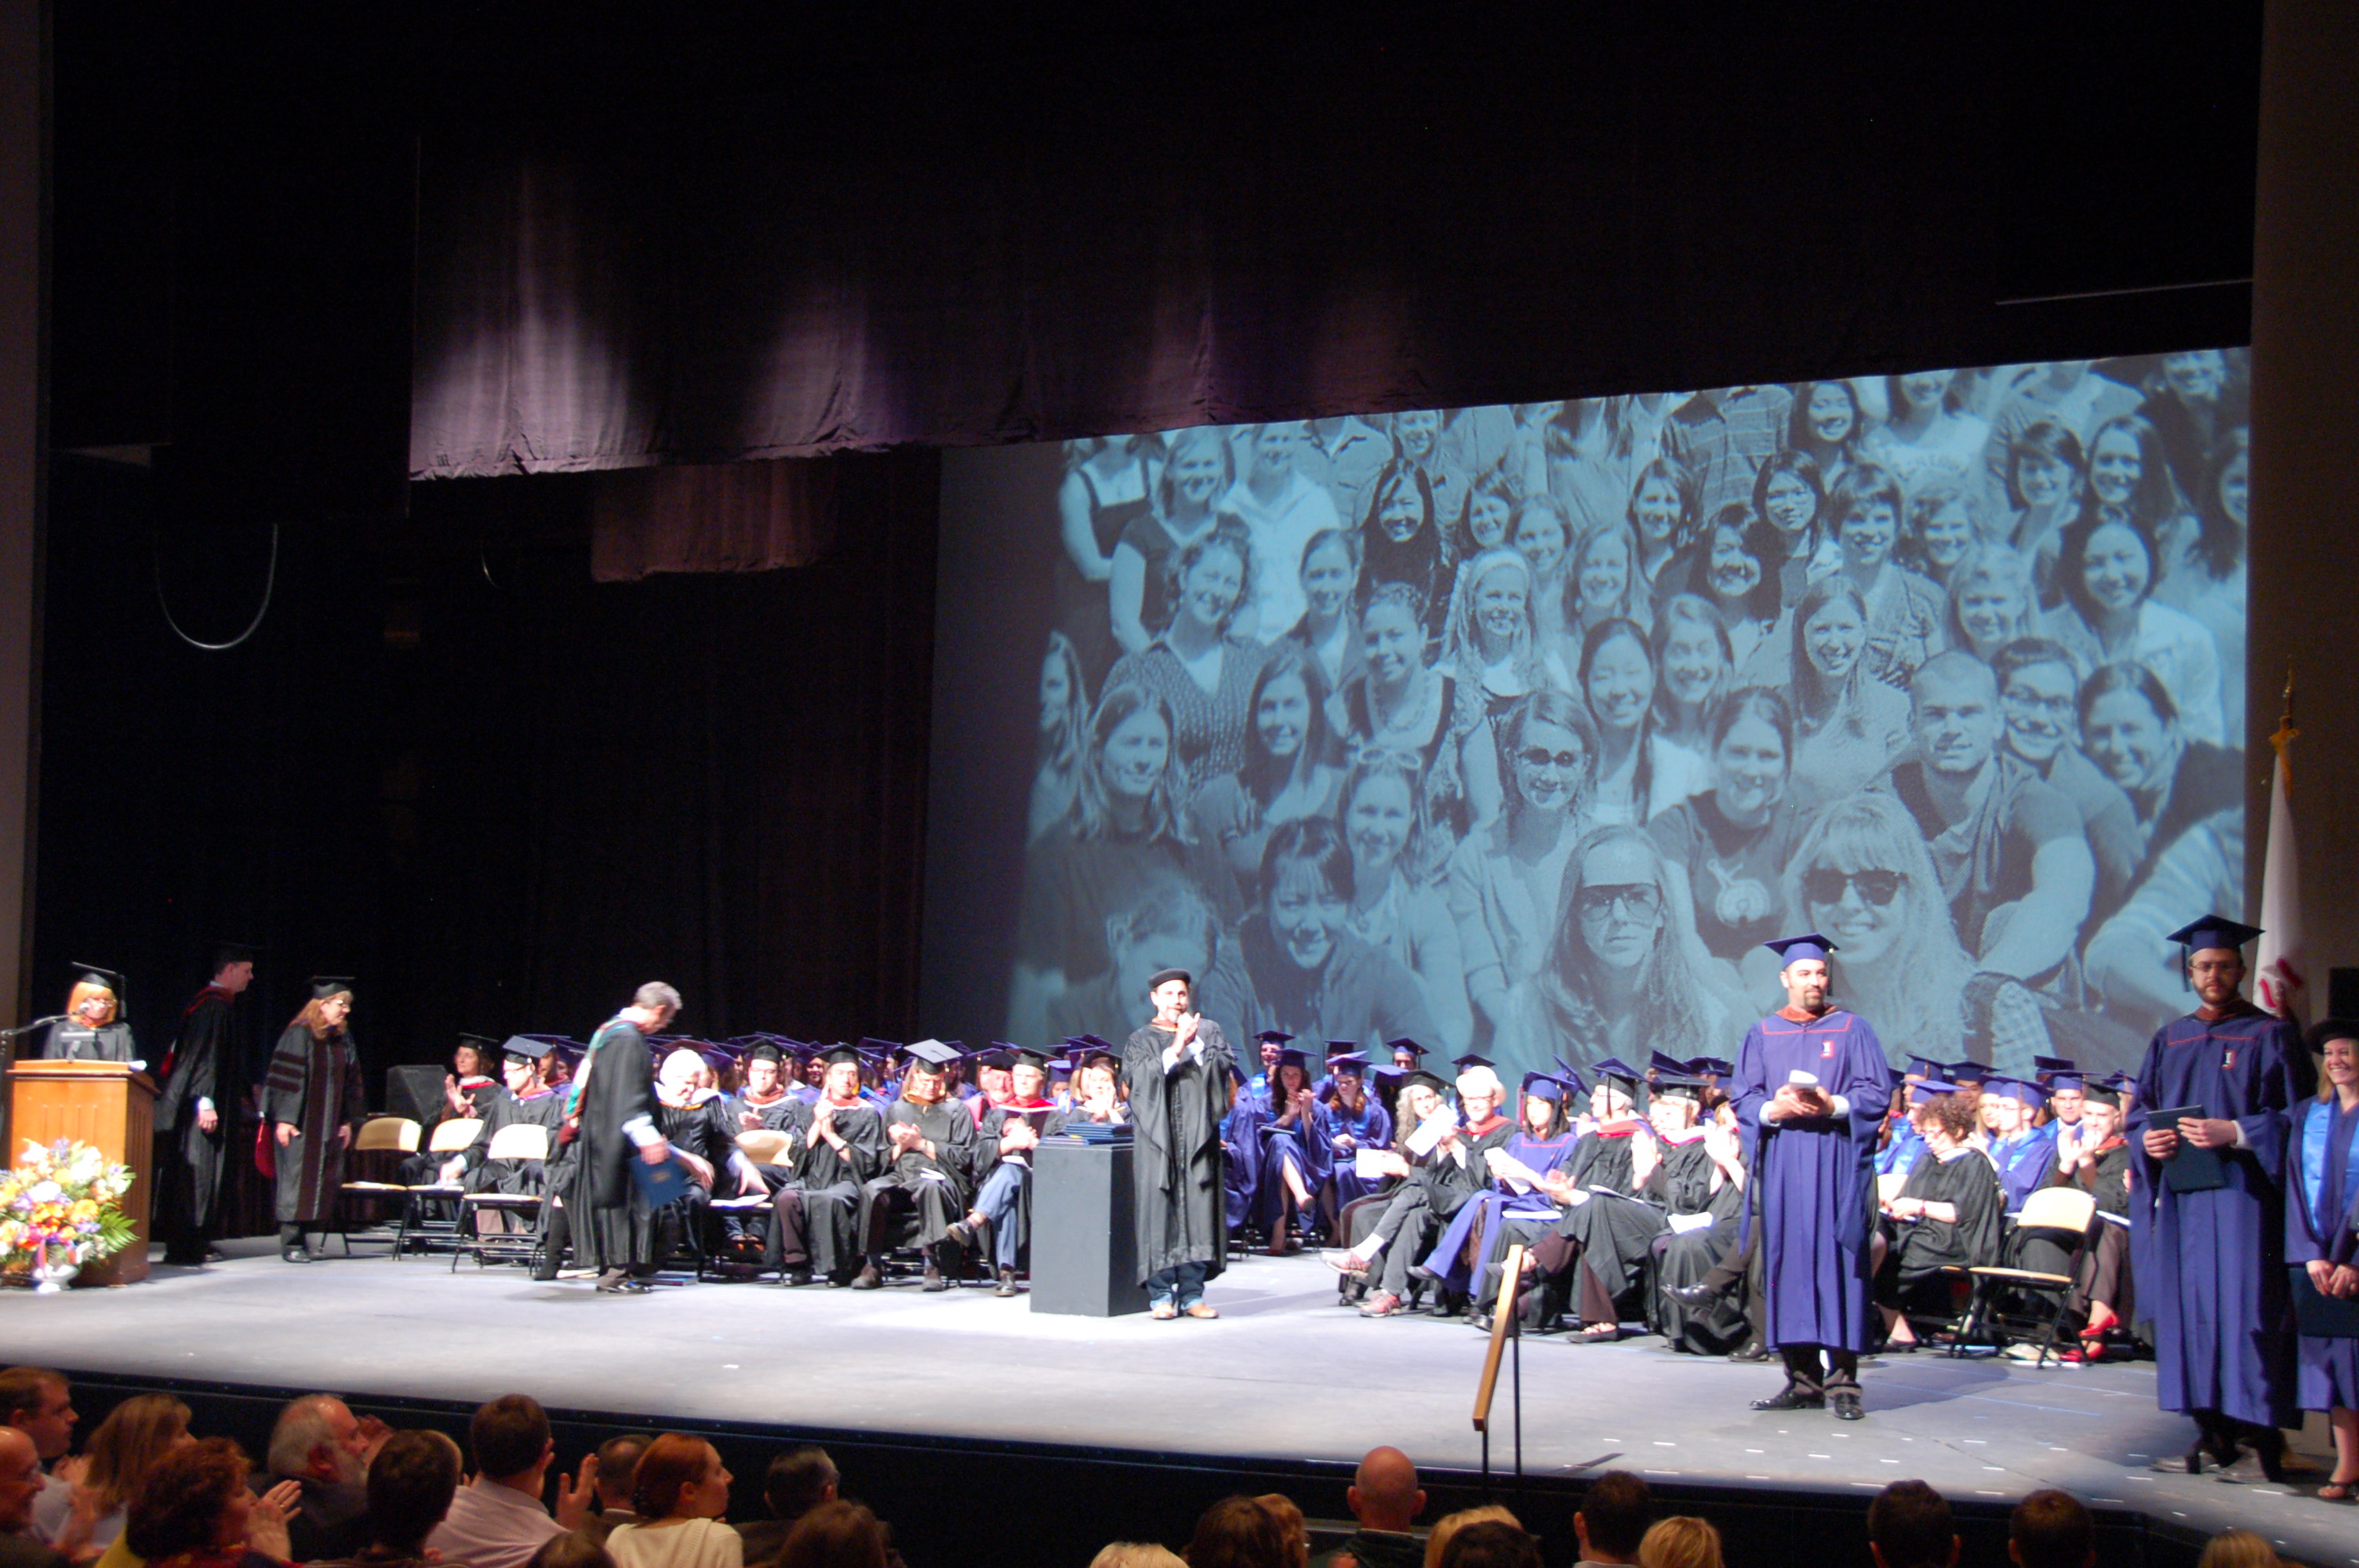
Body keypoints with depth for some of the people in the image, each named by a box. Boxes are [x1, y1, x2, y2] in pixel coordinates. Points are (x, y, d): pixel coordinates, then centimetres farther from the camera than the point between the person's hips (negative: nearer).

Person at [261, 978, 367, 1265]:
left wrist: (348, 1121, 12)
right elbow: (285, 1077, -11)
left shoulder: (343, 1039, 12)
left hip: (329, 1126, 6)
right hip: (300, 1123, -6)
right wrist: (284, 1119, -16)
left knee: (325, 1182, 3)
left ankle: (299, 1237, 10)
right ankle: (290, 1243, 1)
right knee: (297, 1181, -5)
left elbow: (350, 1080, 16)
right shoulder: (300, 1035, -8)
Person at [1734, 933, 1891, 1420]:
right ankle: (1803, 1381, 6)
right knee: (1788, 1264, 0)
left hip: (1837, 1163, -2)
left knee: (1836, 1263, -7)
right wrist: (1773, 1110, -13)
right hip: (1782, 1164, 2)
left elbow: (1877, 1093, 1)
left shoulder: (1852, 1029, 8)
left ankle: (1842, 1382, -6)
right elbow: (1743, 1098, 8)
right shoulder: (1762, 1035, 14)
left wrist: (1833, 1105, -17)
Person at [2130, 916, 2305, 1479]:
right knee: (2188, 1311, 3)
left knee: (2243, 1310, -10)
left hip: (2241, 1194, -5)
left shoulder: (2270, 1037, 2)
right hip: (2181, 1194, 5)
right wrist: (2148, 1138, -3)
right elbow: (2141, 1112, 19)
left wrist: (2233, 1132, -17)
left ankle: (2262, 1431, -6)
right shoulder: (2169, 1041, 17)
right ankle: (2213, 1433, 8)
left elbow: (2293, 1118, -4)